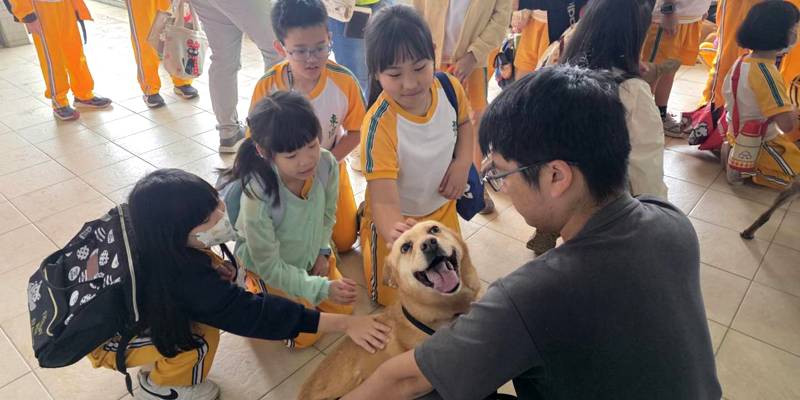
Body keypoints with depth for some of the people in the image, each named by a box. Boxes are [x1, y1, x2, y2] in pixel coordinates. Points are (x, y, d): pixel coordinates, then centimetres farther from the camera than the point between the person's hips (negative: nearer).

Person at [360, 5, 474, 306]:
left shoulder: (449, 87, -18)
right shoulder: (379, 125, -34)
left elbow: (464, 122, 5)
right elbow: (383, 199, -37)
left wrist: (462, 162, -11)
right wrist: (393, 233, -58)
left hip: (442, 206, 5)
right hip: (399, 220, -5)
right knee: (392, 299, 11)